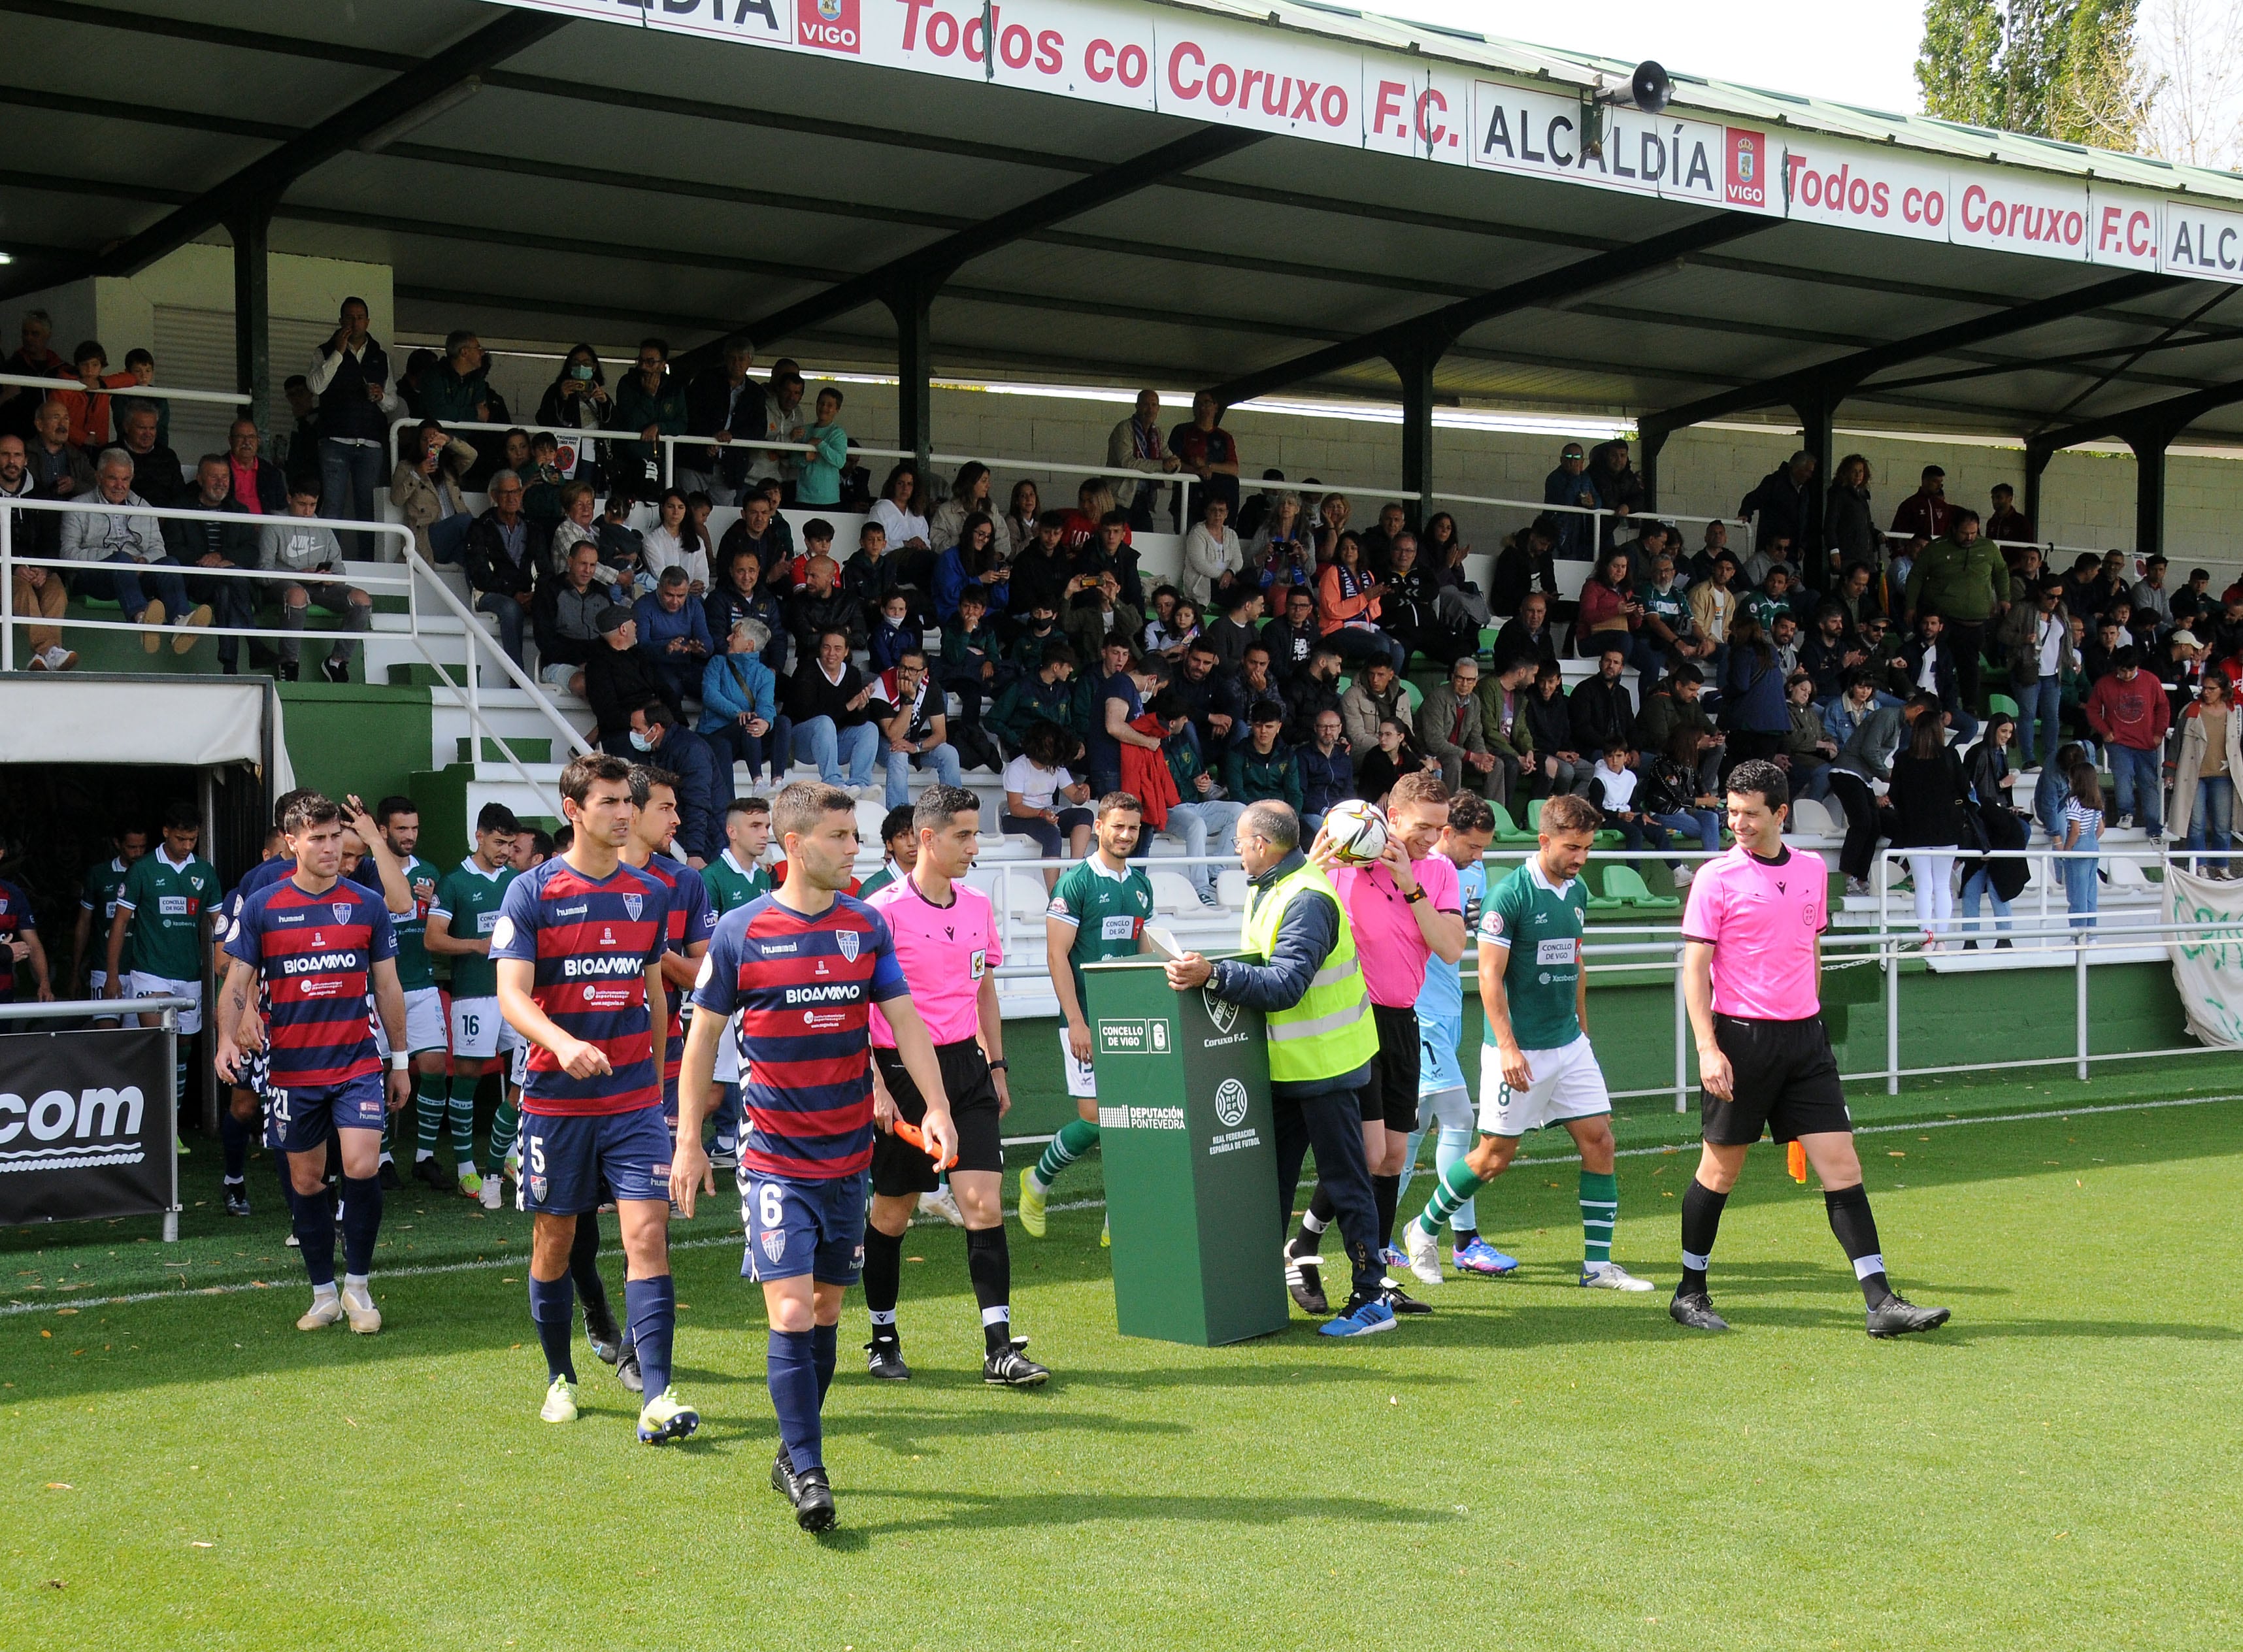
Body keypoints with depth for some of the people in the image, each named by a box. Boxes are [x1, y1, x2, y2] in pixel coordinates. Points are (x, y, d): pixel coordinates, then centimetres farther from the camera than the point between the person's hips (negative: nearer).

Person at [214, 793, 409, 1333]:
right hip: (292, 1069, 1)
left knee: (362, 1167, -14)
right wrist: (228, 1039, -15)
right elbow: (238, 983, 2)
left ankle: (357, 1285, 4)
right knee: (306, 1180, 8)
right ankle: (323, 1293, 21)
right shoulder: (261, 907, 0)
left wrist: (401, 1059, 11)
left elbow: (387, 987, 10)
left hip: (356, 1063, 0)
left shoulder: (368, 905, 3)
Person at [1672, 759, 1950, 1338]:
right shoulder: (1717, 878, -5)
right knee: (1720, 1171, 5)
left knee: (1841, 1165, -3)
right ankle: (1690, 1293, 21)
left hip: (1803, 1038, 4)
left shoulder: (1812, 871, 9)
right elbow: (1695, 967, -7)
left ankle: (1881, 1303, -3)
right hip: (1740, 1039, -4)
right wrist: (1708, 1048, -15)